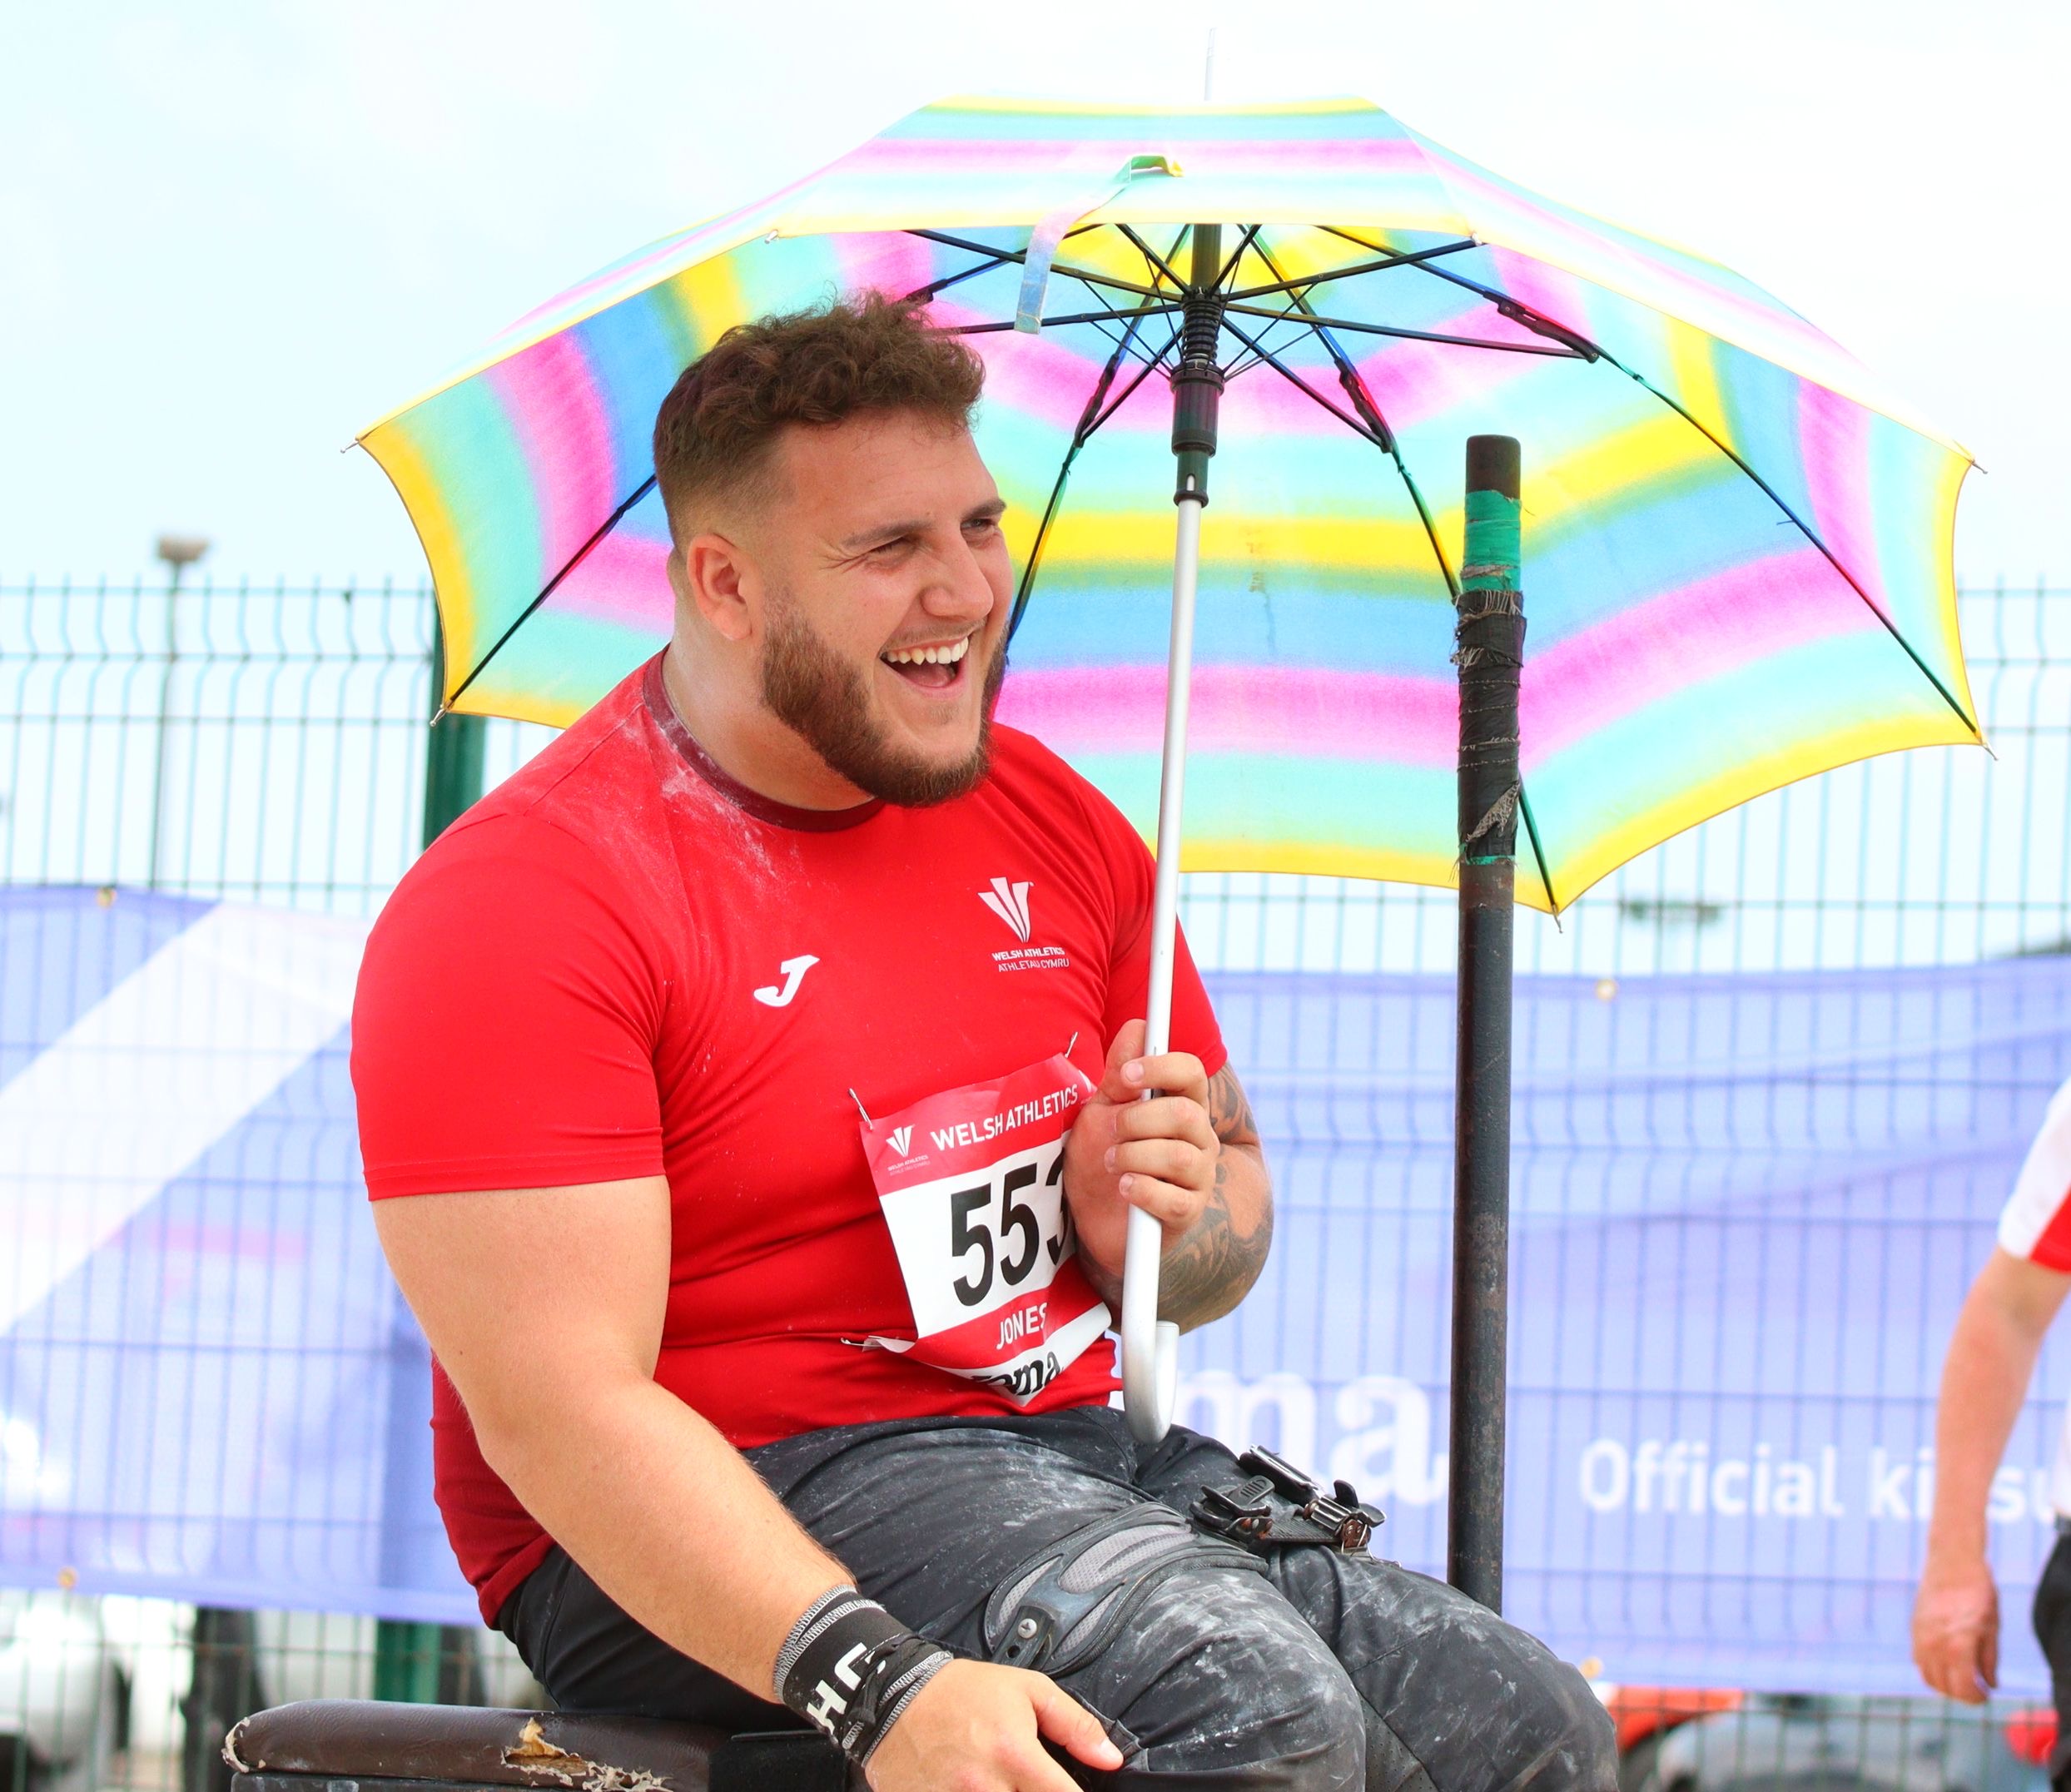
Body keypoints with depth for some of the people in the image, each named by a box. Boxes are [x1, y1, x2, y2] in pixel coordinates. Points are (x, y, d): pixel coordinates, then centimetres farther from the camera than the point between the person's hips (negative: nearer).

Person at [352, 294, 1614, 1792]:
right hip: (701, 1555, -7)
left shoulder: (1055, 826, 11)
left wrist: (1168, 1215, -6)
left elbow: (1237, 1206, 22)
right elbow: (555, 1404, -20)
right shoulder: (518, 906, -12)